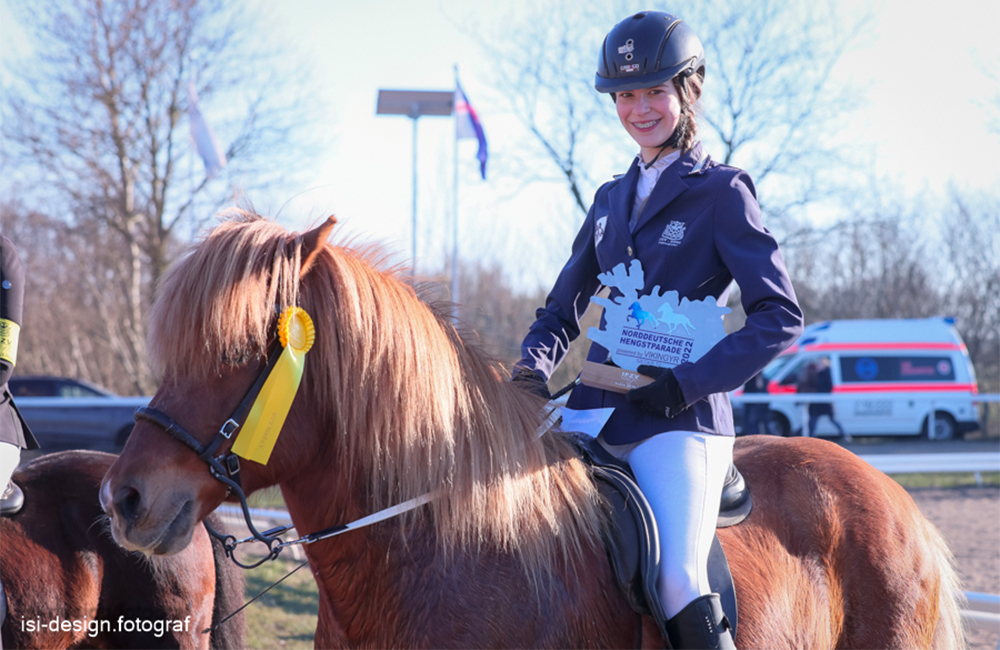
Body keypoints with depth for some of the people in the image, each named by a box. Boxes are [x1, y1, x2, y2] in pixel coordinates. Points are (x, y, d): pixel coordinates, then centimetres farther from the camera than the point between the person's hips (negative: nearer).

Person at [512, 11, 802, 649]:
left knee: (679, 584, -23)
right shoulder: (613, 199, 18)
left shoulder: (721, 191, 0)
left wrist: (686, 382, -16)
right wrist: (537, 363, 0)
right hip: (595, 417, 6)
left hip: (678, 423, -6)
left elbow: (780, 317, -7)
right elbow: (564, 309, 23)